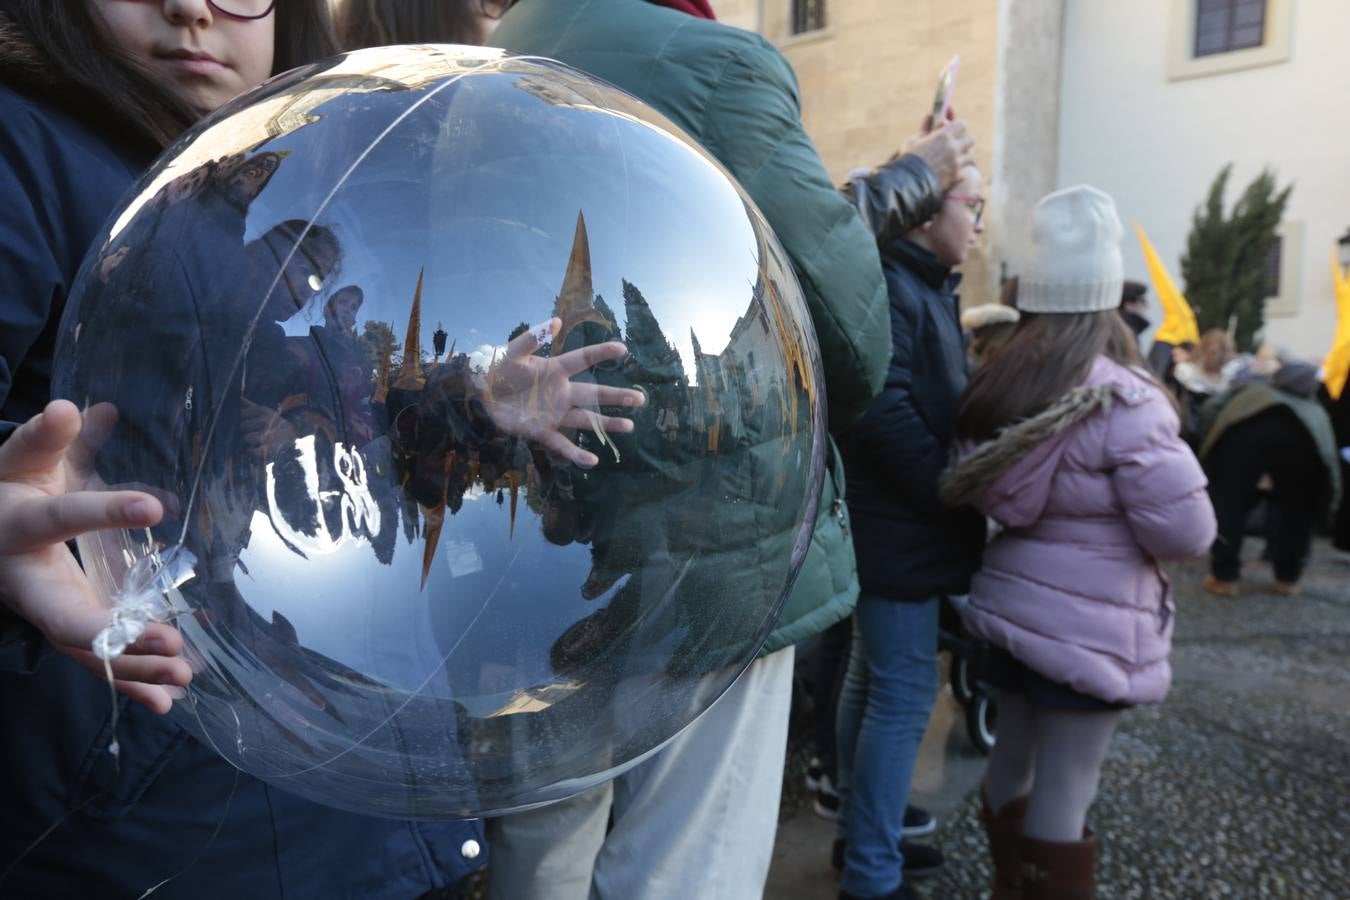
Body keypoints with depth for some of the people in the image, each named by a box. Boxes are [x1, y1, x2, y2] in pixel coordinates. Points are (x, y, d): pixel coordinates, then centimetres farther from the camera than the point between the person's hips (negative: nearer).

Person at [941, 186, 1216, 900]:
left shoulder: (997, 386, 1)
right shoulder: (1121, 401, -19)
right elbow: (1188, 530, -17)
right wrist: (1135, 523, 2)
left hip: (1016, 604, 7)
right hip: (1089, 625, -7)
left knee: (1012, 760, 21)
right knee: (1064, 793, 6)